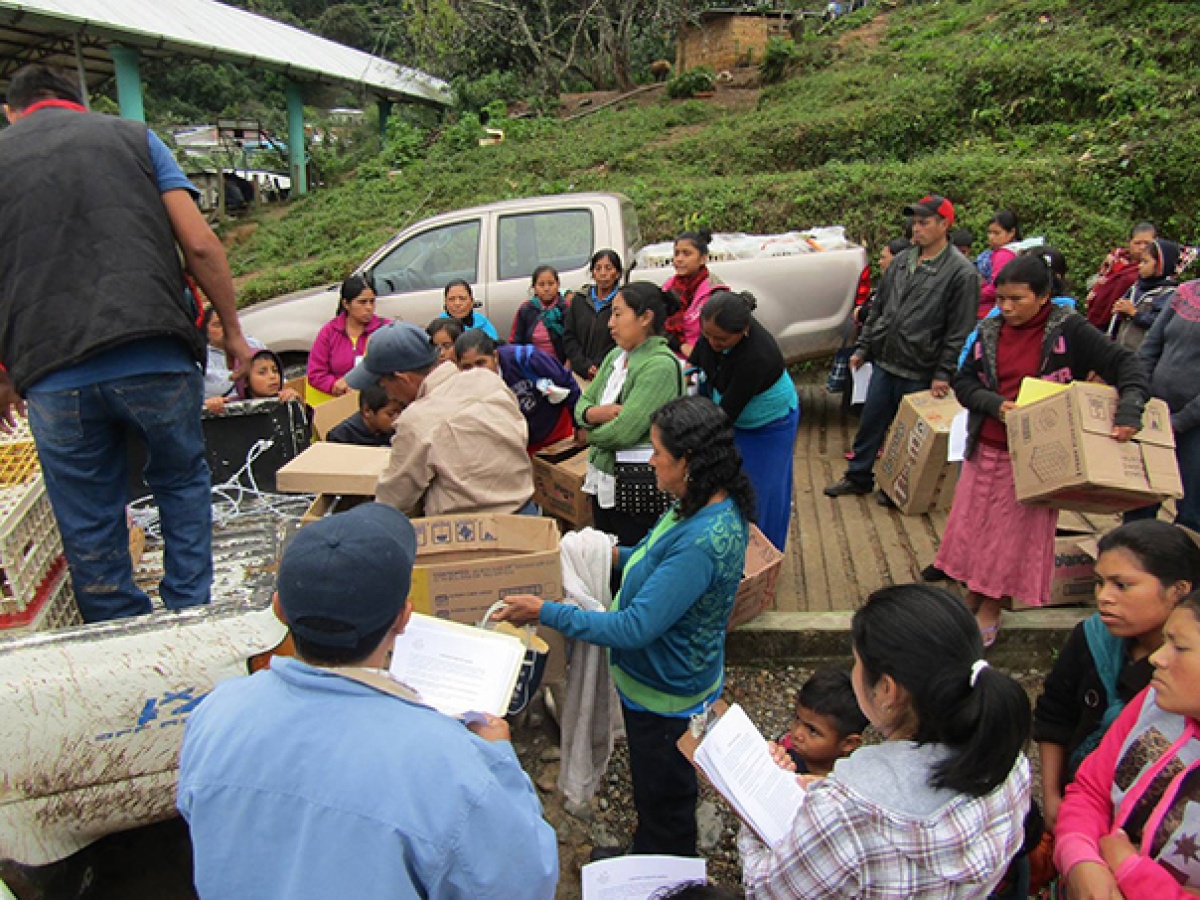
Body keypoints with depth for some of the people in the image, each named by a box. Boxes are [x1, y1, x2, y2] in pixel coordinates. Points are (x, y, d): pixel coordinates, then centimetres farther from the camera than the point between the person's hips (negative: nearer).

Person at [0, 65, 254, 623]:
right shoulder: (133, 137, 15)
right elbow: (200, 244, 3)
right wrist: (232, 331, 13)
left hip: (53, 377, 1)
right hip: (156, 360, 0)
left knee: (90, 533, 12)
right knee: (182, 483, 21)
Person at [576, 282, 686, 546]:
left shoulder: (661, 365, -19)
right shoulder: (615, 356, 8)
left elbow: (624, 432, -24)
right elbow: (582, 404, 9)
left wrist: (589, 434, -4)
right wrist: (597, 413, -15)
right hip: (602, 483, 8)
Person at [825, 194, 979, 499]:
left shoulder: (961, 273, -11)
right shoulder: (901, 261, 9)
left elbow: (960, 331, -12)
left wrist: (943, 374, -14)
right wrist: (863, 347, 13)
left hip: (919, 374, -6)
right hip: (884, 363, 6)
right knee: (870, 423, 14)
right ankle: (858, 477, 29)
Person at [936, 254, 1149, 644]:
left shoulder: (1069, 330, -10)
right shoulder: (991, 330, 1)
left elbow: (1126, 365, -10)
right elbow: (963, 381, 3)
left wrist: (1128, 412, -25)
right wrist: (996, 404, -15)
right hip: (986, 447, 4)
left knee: (1015, 533, 6)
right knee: (972, 525, 12)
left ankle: (990, 612, 22)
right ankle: (971, 599, 31)